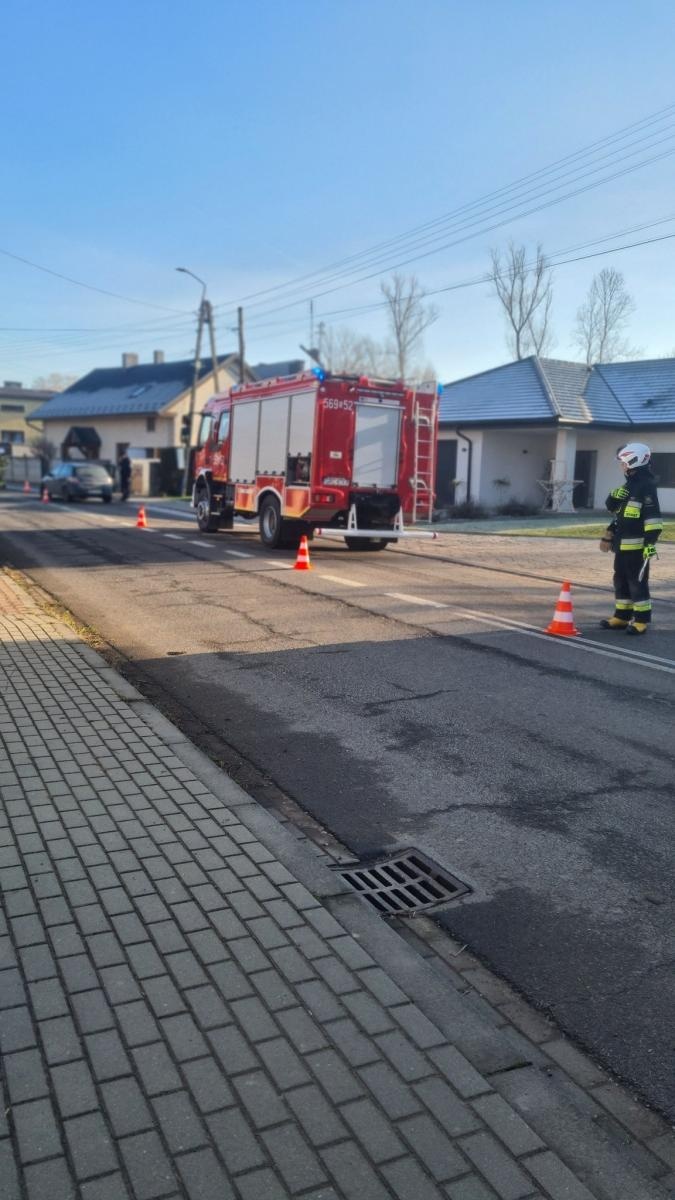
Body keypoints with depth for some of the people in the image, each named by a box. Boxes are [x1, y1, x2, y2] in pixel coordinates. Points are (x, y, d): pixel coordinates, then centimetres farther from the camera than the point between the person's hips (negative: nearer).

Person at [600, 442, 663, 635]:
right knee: (621, 580, 14)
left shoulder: (646, 485, -13)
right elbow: (618, 511, 24)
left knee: (637, 582, -5)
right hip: (622, 544, 9)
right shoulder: (629, 483, 16)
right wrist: (609, 534, 12)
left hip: (637, 545, -9)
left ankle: (641, 621, 1)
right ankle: (622, 617, 22)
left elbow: (653, 517, -19)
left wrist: (651, 543, -23)